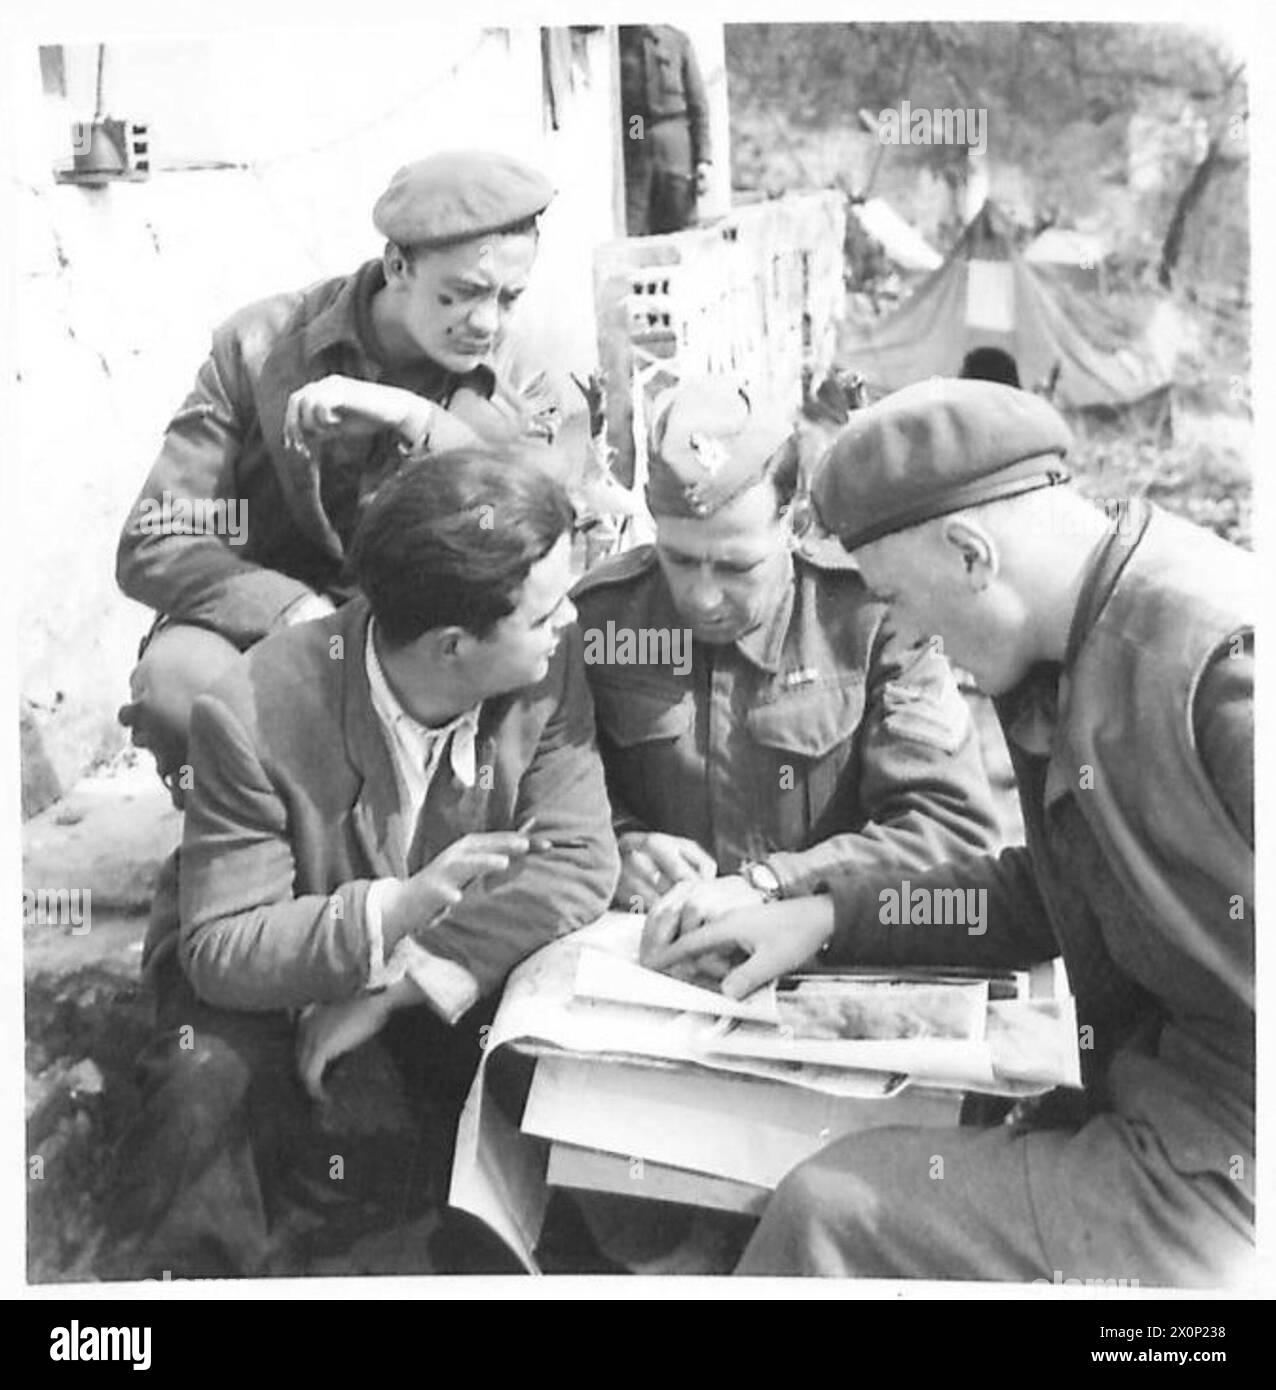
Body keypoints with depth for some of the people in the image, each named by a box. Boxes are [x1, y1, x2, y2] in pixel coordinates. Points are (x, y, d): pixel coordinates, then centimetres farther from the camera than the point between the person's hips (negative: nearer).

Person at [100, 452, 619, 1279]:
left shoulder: (548, 662, -20)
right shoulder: (257, 717, -30)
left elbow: (579, 863, -21)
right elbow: (219, 951, -26)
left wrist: (402, 982, -29)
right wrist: (397, 909, -44)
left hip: (455, 966, 3)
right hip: (265, 967, -3)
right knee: (206, 1092, -31)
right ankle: (180, 1266, -1)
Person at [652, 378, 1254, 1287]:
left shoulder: (1225, 662, -23)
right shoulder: (1075, 654, 6)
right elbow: (1046, 893, 17)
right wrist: (831, 917, 10)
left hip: (1224, 1168, -8)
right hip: (1148, 1109, 8)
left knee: (833, 1210, -11)